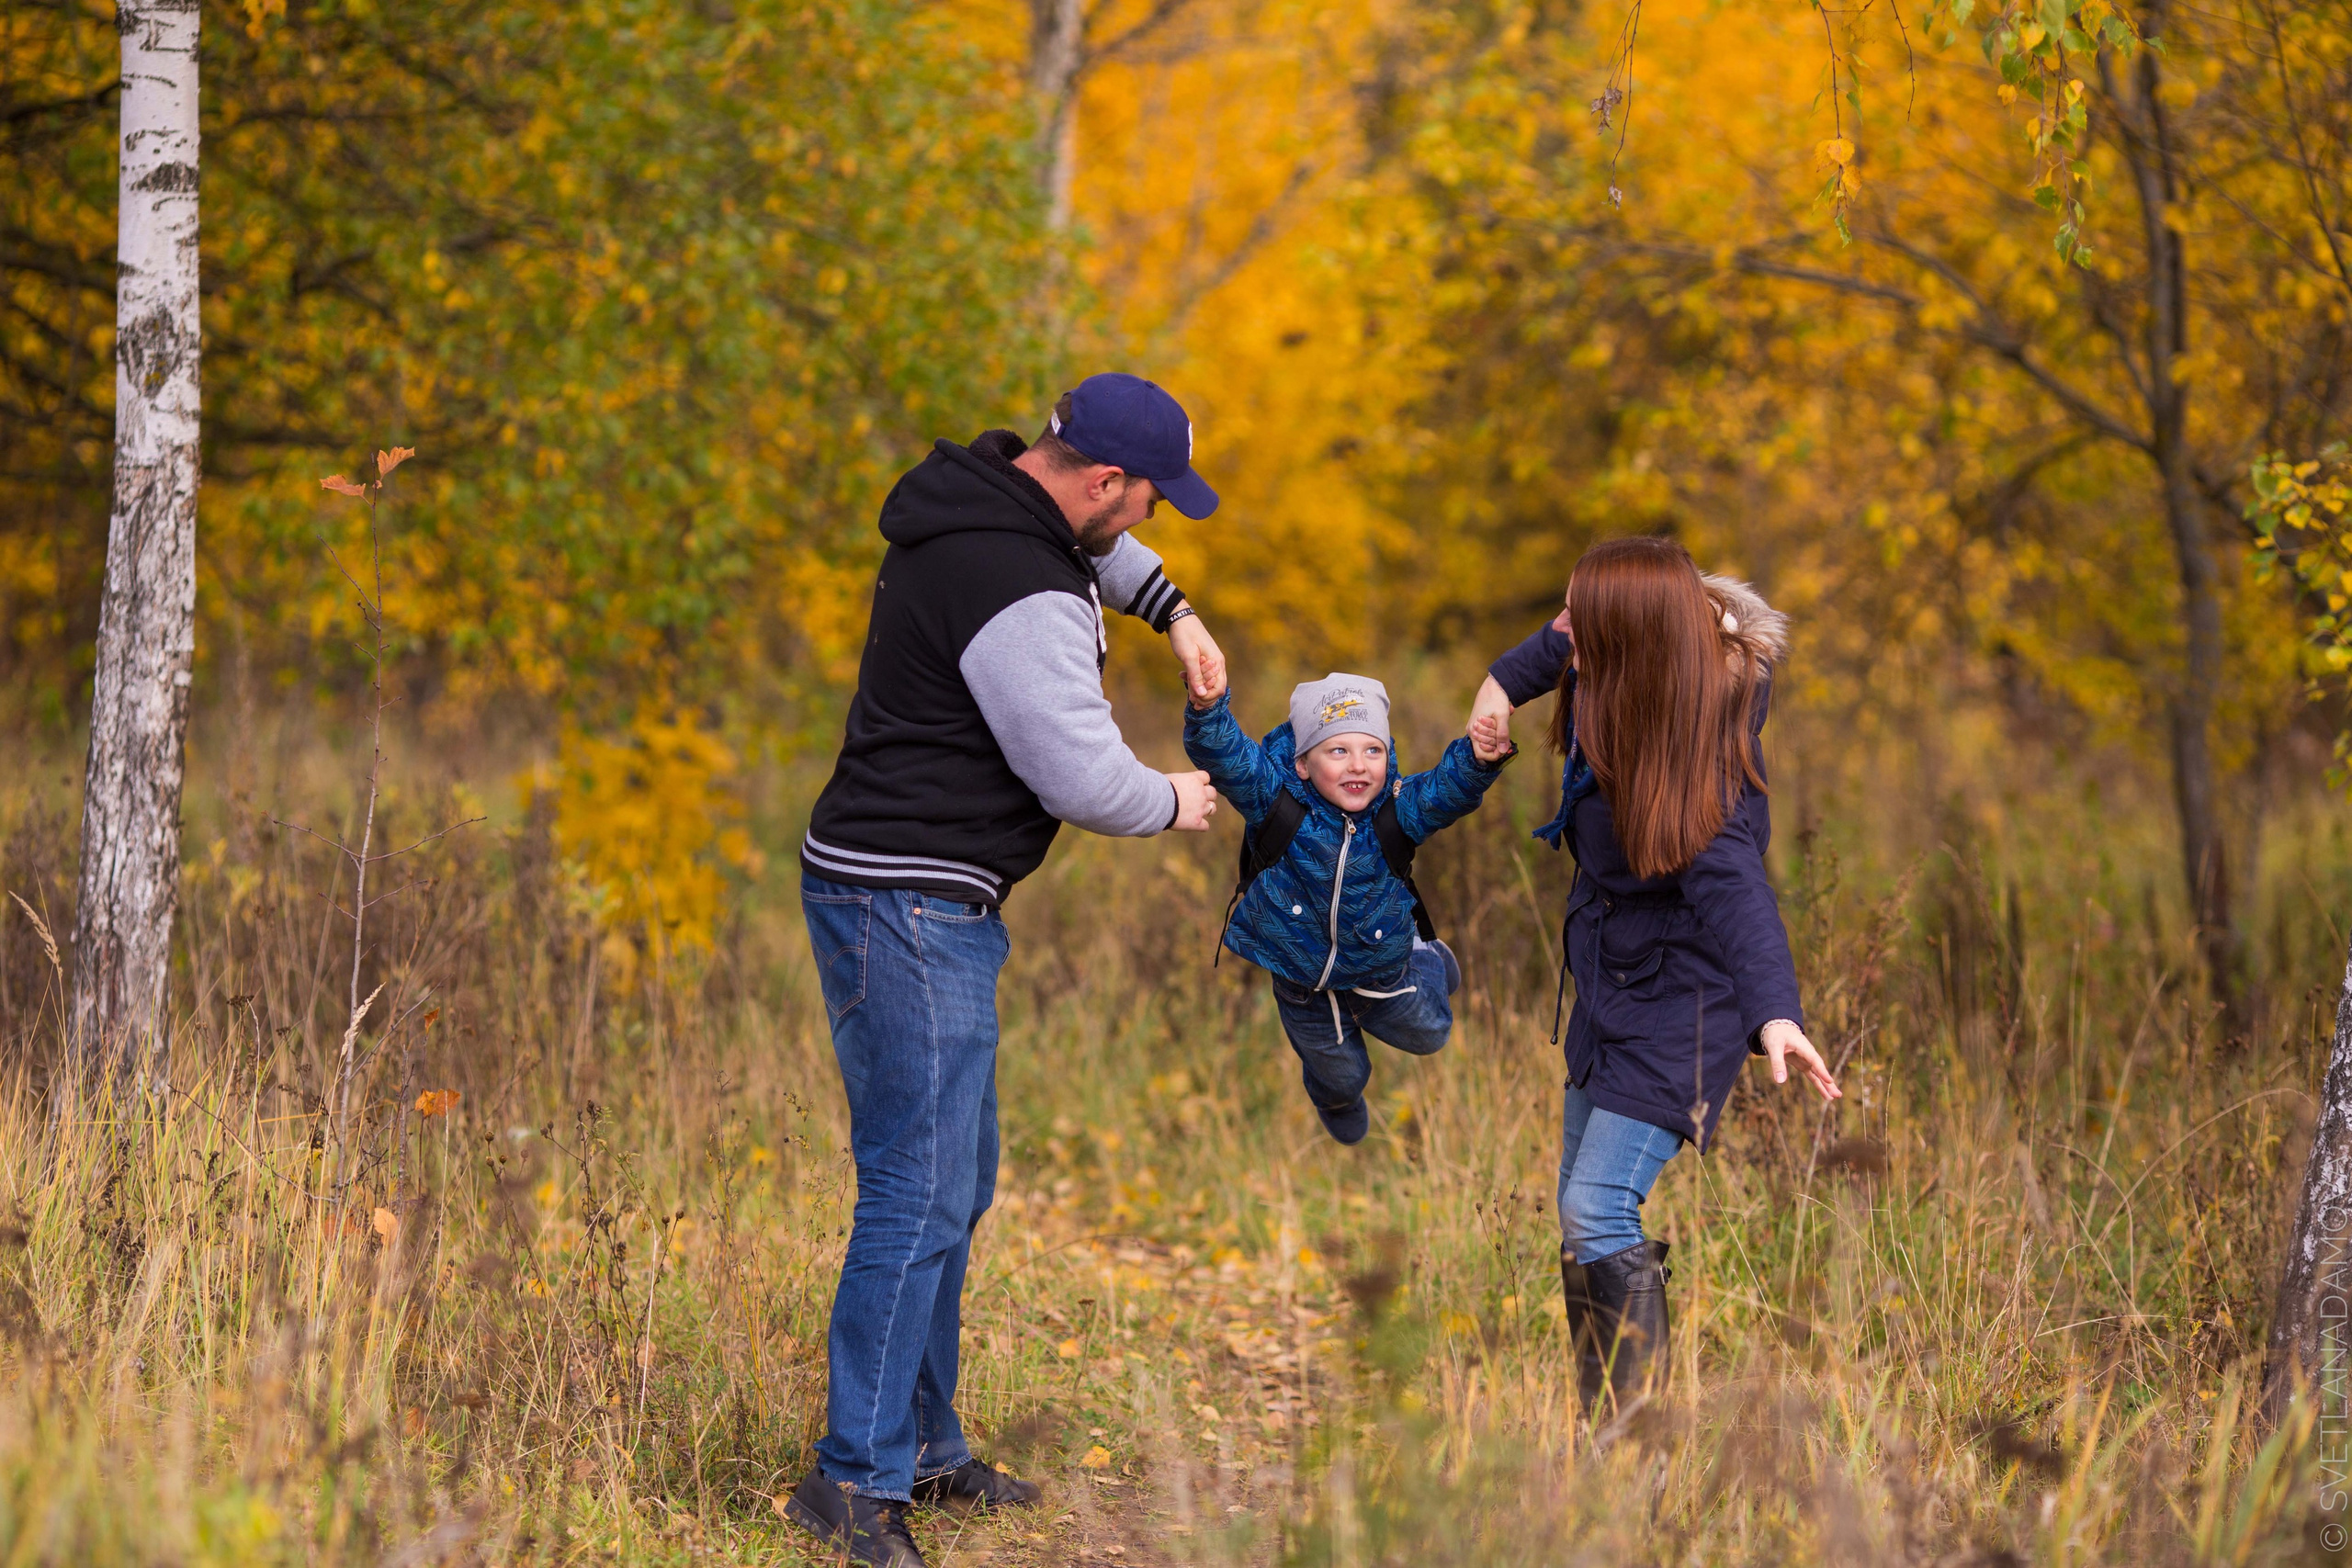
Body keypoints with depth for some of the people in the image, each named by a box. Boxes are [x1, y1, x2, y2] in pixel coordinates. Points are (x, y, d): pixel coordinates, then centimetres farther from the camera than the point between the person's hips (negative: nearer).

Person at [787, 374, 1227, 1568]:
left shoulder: (986, 498, 9)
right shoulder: (1019, 596, -22)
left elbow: (1087, 547, 34)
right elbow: (1085, 778, -18)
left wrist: (1171, 612, 22)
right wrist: (1173, 803, 2)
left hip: (922, 907, 11)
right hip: (910, 907, -11)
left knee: (953, 1185, 17)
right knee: (920, 1193, -11)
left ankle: (924, 1447, 26)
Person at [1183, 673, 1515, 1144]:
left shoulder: (1401, 811, -25)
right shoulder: (1276, 800, -29)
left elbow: (1451, 787, -42)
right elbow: (1221, 754, -40)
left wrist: (1479, 760, -66)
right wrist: (1207, 710, -62)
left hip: (1378, 974, 1)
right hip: (1299, 977, -1)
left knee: (1426, 1035, 29)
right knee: (1341, 1075, 24)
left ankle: (1423, 960, 59)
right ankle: (1336, 1098, 62)